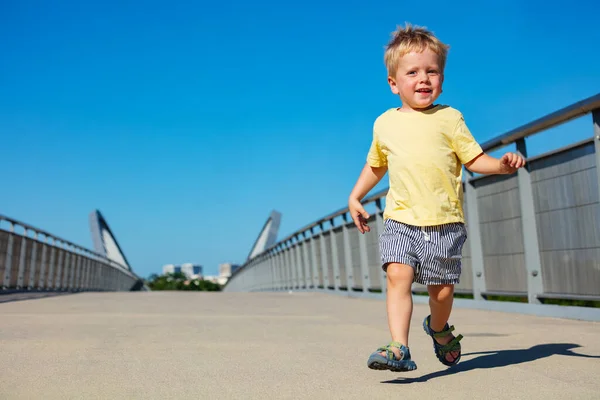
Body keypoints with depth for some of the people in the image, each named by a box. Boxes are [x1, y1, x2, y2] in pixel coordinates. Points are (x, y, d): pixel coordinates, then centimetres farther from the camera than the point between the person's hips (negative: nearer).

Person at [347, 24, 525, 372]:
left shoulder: (449, 118, 4)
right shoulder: (384, 124, 10)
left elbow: (474, 159, 4)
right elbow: (376, 164, 25)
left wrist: (503, 164, -13)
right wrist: (355, 196, 23)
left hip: (445, 221, -1)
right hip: (401, 219, 1)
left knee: (442, 289, 4)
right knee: (398, 274, -20)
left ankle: (439, 328, 36)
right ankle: (399, 349, -19)